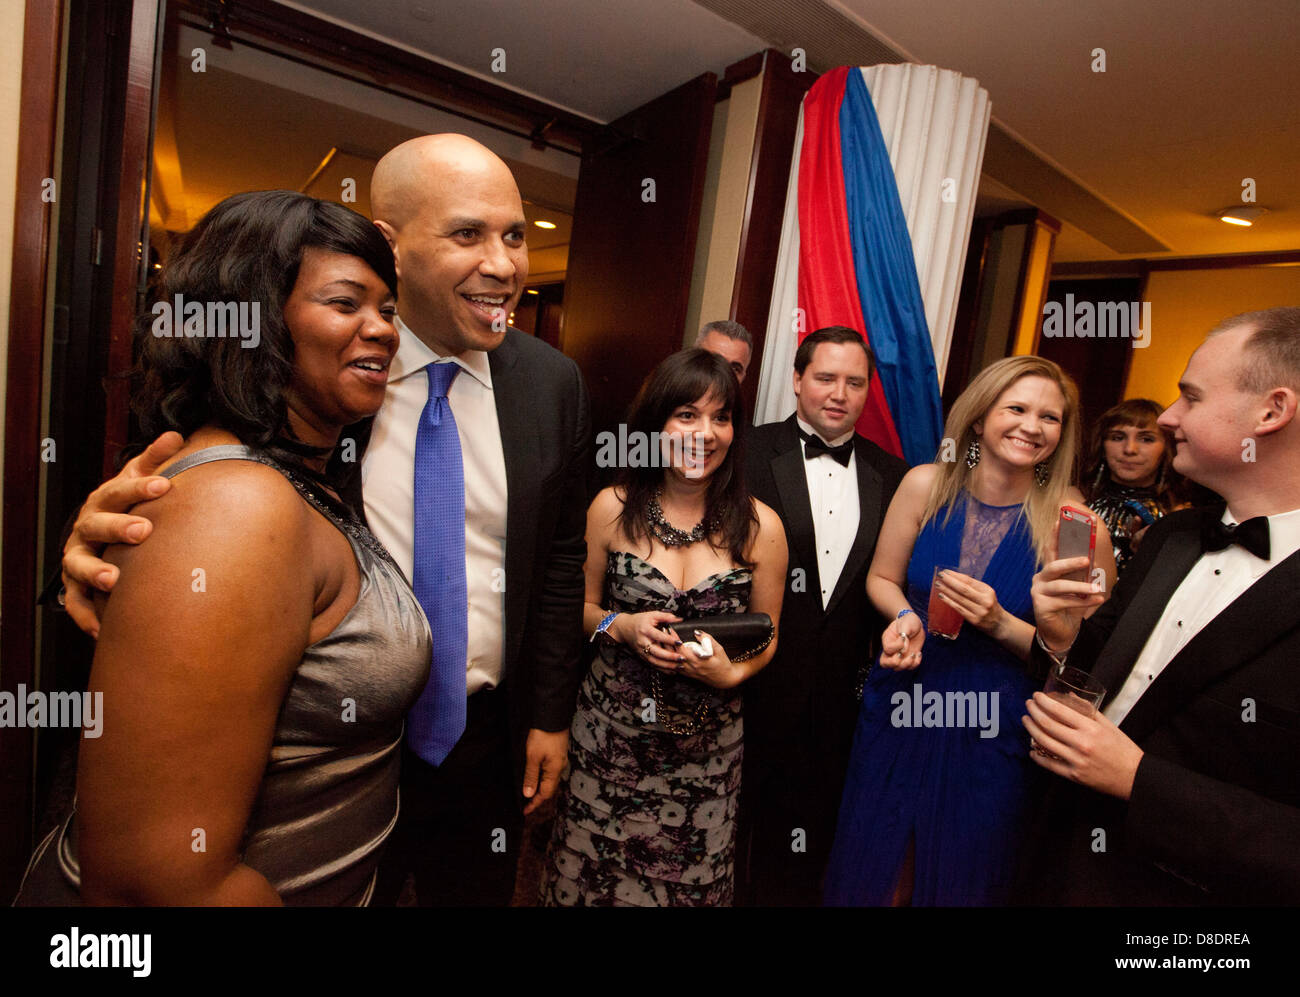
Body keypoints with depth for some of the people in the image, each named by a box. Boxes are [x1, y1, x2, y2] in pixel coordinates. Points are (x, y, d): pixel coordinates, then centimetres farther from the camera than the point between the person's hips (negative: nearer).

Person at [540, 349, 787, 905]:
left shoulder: (760, 526, -9)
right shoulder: (612, 509, -8)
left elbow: (766, 636, 3)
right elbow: (581, 607, 5)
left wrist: (732, 673, -17)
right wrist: (620, 626, -16)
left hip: (707, 744, 0)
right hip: (610, 732, 0)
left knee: (691, 881, 17)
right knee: (593, 875, 16)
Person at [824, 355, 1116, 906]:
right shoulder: (925, 485, -8)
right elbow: (882, 577, 5)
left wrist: (1001, 624, -22)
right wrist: (905, 618, -14)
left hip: (992, 734, -2)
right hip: (900, 712, 2)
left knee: (960, 880, 19)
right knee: (873, 872, 20)